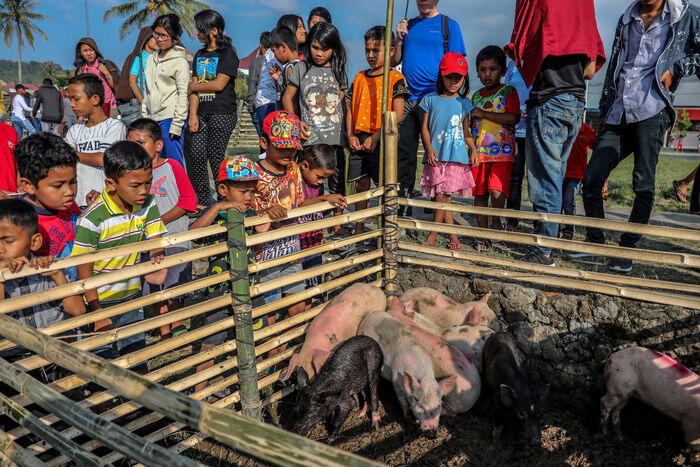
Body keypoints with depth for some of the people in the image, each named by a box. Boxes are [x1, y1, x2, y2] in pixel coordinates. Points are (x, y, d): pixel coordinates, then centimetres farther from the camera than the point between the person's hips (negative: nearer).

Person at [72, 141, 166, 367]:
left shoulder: (148, 204, -9)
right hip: (100, 301, -5)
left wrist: (156, 260, -22)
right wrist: (97, 314, -18)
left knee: (137, 354, 18)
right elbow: (84, 271, -18)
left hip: (132, 297, 5)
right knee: (102, 360, 7)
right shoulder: (93, 219, -24)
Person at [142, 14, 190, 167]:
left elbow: (183, 94, -10)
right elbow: (147, 91, 22)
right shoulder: (151, 59, 17)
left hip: (170, 119, -7)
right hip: (153, 119, 7)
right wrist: (144, 116, 16)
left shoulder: (180, 62, -4)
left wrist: (177, 124, -16)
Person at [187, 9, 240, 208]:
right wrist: (193, 114, 0)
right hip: (201, 113, 6)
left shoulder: (228, 53, -2)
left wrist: (194, 86, 1)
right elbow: (194, 87, 12)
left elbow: (219, 84, -13)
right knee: (196, 154, -1)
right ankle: (201, 200, 9)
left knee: (215, 157, -5)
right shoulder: (200, 55, 18)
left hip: (222, 113, -6)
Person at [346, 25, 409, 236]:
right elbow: (350, 108, 15)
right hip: (358, 141, 5)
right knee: (360, 185, 10)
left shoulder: (396, 78, -3)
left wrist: (375, 137, -16)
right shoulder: (360, 77, 14)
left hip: (382, 142, -5)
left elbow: (397, 115, -10)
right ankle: (359, 229, 22)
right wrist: (351, 135, 1)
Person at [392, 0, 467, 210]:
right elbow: (394, 62, 17)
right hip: (407, 100, 4)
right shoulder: (407, 26, 19)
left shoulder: (449, 25, 8)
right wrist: (399, 39, 2)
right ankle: (402, 207, 11)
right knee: (403, 154, 3)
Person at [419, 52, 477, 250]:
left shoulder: (464, 103, 13)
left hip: (457, 156, 1)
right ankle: (453, 235, 7)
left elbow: (466, 131, 16)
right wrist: (429, 148, -8)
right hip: (436, 156, 0)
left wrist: (474, 149, 2)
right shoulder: (431, 100, 9)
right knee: (442, 197, -5)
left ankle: (433, 234, 8)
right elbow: (425, 127, 7)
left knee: (444, 196, -5)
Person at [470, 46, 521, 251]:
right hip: (479, 151, 5)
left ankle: (496, 219, 9)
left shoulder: (508, 92, 0)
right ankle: (483, 236, 17)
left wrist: (484, 114, -14)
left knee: (496, 191, -21)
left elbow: (513, 118, -14)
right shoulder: (476, 96, 16)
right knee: (479, 193, 5)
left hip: (502, 151, -5)